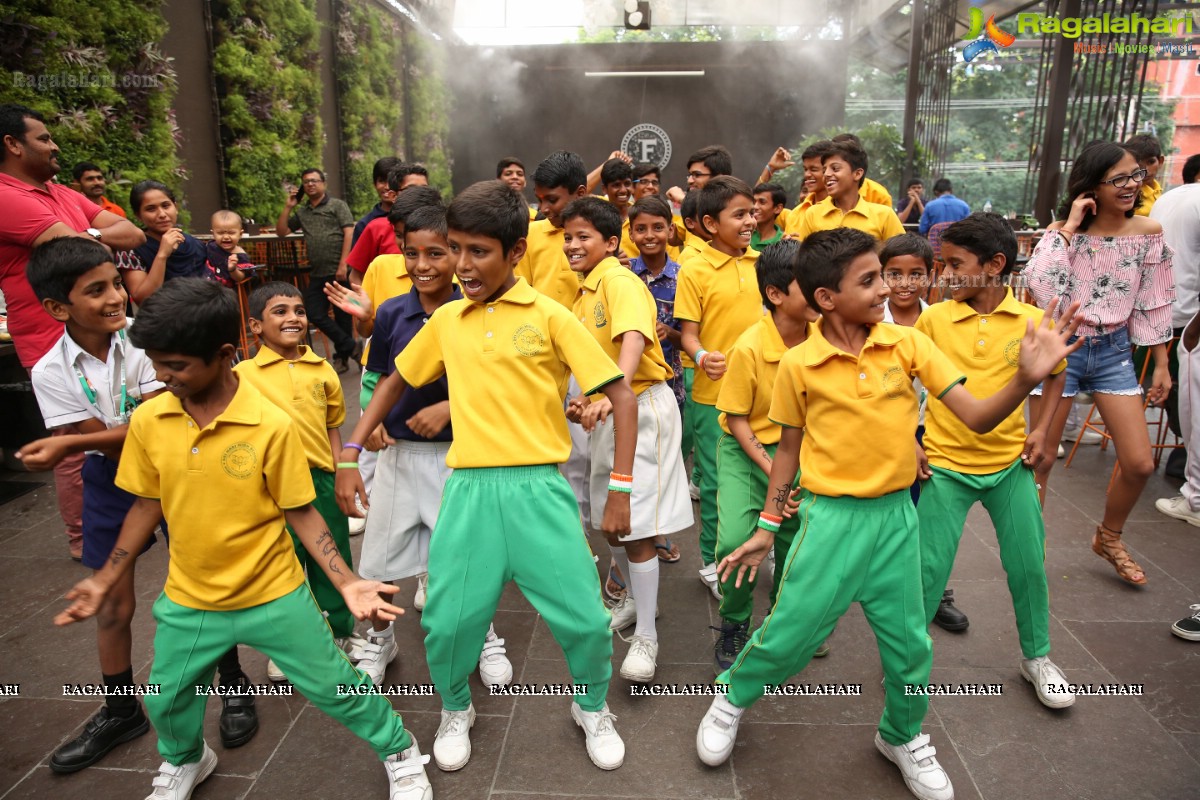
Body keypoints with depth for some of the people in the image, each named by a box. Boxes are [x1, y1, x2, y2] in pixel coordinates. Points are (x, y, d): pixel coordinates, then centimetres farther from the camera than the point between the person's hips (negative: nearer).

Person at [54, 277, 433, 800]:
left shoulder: (271, 425, -21)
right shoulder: (146, 422, -9)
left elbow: (301, 513, -12)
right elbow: (147, 505, 6)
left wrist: (347, 582, -19)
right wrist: (106, 580, 8)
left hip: (275, 598, -4)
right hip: (188, 601, 4)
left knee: (335, 687, 7)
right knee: (166, 698, 22)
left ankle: (401, 753, 33)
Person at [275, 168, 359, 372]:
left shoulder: (337, 205, 3)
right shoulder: (301, 212, 17)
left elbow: (349, 233, -7)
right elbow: (281, 232, 17)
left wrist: (343, 265, -15)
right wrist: (288, 207, 7)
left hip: (338, 271, -6)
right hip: (317, 273, 6)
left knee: (341, 314, 2)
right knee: (315, 314, 1)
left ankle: (342, 356, 14)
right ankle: (351, 347, 9)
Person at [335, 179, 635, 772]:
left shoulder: (549, 316, -3)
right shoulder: (446, 320, 8)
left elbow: (622, 397, -4)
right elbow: (396, 382, 22)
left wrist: (620, 490, -9)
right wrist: (349, 453, 12)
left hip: (539, 488, -2)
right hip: (468, 490, 3)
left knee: (584, 619, 1)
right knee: (447, 622, 5)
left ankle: (593, 710, 33)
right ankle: (455, 711, 38)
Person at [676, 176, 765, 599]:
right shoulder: (694, 270, -8)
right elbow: (688, 332, -9)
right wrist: (702, 356, -29)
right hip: (715, 393, -4)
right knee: (717, 480, 6)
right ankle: (712, 561, 23)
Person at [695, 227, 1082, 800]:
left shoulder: (907, 344, -5)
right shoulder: (798, 364, -10)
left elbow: (978, 418, -6)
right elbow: (788, 449, 1)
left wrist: (1027, 378, -25)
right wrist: (767, 529, 4)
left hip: (896, 516, 3)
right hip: (831, 518, -2)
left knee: (908, 644, 14)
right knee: (789, 633, 3)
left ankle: (903, 737, 43)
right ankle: (732, 698, 34)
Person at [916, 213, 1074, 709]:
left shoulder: (1033, 321, -5)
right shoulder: (933, 319, -9)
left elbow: (1056, 374, 13)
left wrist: (1042, 430, 1)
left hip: (1011, 463, 2)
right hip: (945, 464, -2)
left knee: (1029, 563, 10)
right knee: (930, 566, -1)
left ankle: (1036, 658, 34)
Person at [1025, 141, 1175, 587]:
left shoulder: (1148, 233, -1)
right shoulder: (1064, 230, -10)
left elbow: (1153, 304, 6)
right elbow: (1039, 285, -28)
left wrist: (1161, 363, 6)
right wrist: (1069, 226, -23)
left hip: (1114, 351, 3)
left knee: (1139, 464, 4)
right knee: (1040, 461, 4)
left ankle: (1109, 538, 31)